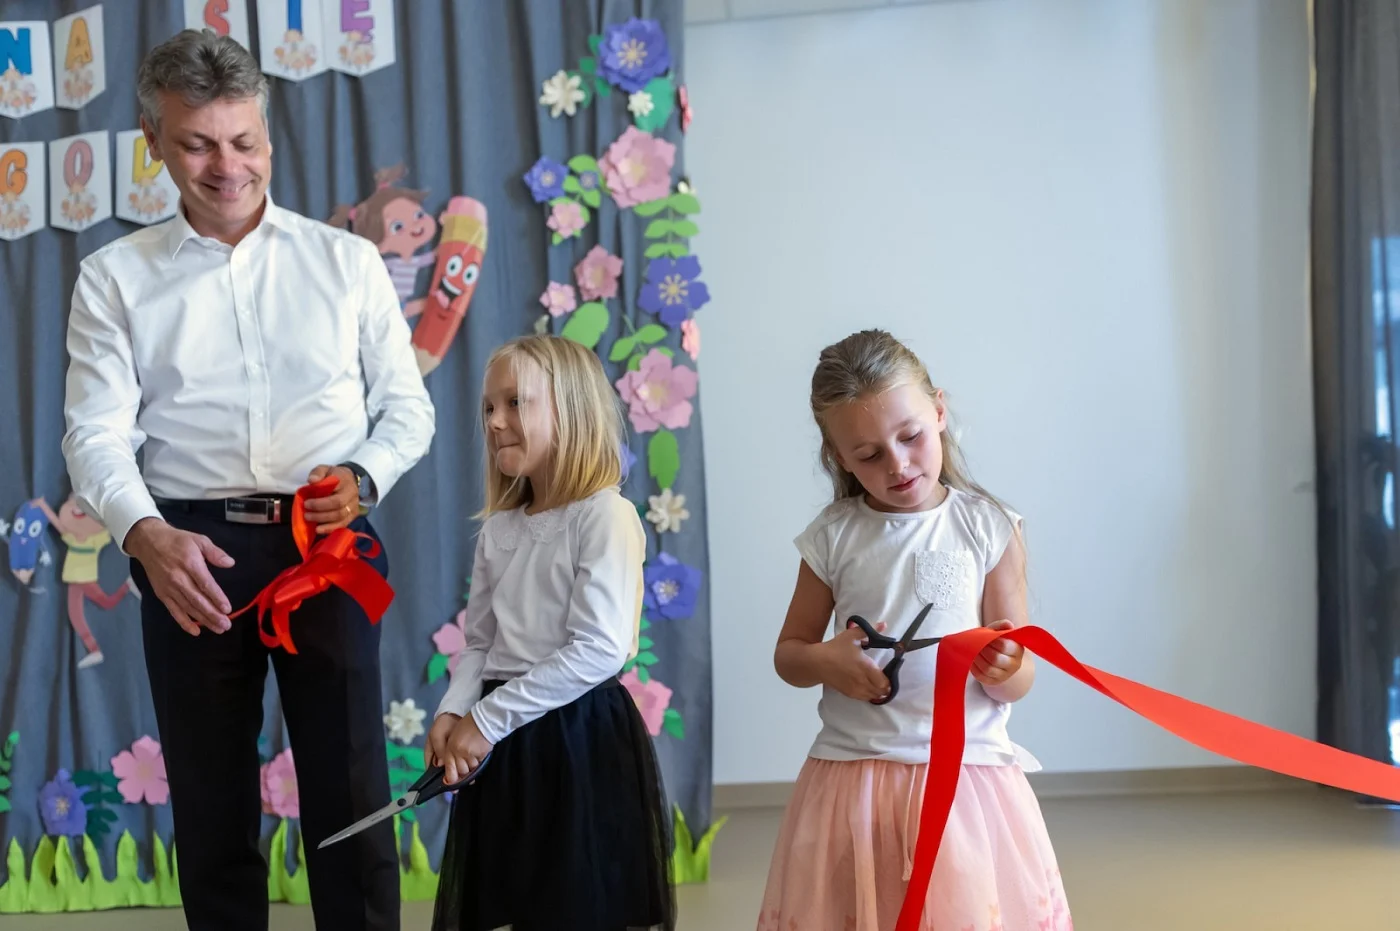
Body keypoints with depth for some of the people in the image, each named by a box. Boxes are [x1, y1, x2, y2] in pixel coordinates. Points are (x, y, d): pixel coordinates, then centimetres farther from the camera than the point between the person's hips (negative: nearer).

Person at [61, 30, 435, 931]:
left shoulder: (347, 262, 8)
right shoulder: (115, 277, 6)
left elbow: (406, 406, 9)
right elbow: (97, 433, -3)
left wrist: (362, 478, -13)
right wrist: (146, 534, -22)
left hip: (326, 544, 0)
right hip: (190, 551, 0)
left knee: (349, 789, 3)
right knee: (211, 799, 10)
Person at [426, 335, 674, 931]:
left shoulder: (605, 515, -12)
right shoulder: (498, 529, 11)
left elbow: (600, 650, -20)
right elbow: (479, 643, 13)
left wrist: (487, 720, -17)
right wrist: (453, 712, -8)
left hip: (580, 744, -7)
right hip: (504, 747, 7)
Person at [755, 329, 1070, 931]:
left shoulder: (988, 529, -2)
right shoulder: (834, 538, 1)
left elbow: (1019, 683, 2)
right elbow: (788, 652, 13)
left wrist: (1001, 668, -21)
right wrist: (824, 662, -9)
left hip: (968, 773, -1)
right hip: (854, 777, 1)